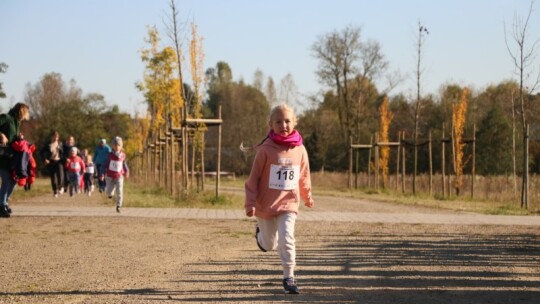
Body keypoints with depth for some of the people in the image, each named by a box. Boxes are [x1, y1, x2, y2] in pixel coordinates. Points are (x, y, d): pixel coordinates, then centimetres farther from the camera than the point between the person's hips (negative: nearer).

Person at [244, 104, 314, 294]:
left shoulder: (300, 150, -3)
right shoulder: (265, 149, -13)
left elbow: (304, 175, 12)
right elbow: (253, 178, -10)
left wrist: (307, 197, 24)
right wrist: (250, 203, -15)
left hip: (289, 203, 1)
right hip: (266, 205, -1)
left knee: (287, 239, -16)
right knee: (269, 244, 14)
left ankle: (289, 277, -5)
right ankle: (261, 233, 49)